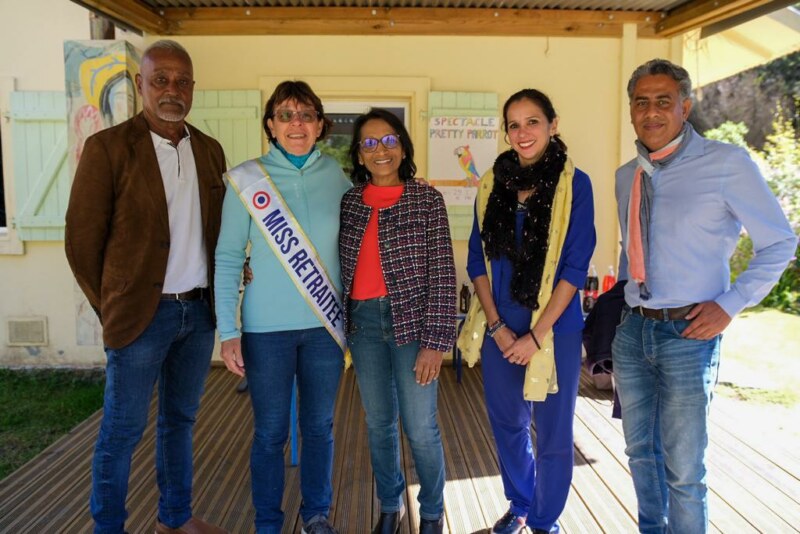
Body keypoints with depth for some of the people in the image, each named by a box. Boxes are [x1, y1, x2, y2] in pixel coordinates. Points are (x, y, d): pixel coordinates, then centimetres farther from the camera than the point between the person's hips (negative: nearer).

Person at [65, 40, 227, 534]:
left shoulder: (210, 150, 9)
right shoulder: (108, 147, -7)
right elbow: (83, 240, -5)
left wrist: (216, 295, 5)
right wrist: (111, 309, -1)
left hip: (199, 310, 5)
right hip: (142, 313, -5)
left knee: (181, 419, 18)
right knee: (123, 430, 7)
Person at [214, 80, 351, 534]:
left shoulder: (337, 176, 1)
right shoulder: (246, 179, -5)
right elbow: (228, 258, -4)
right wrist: (229, 331, -7)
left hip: (325, 324, 2)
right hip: (267, 328, -2)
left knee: (319, 426, 14)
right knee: (270, 431, 9)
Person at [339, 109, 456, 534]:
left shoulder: (427, 200, -4)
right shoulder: (348, 202, 6)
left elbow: (442, 274, -8)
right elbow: (338, 266, 10)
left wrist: (435, 342, -12)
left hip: (411, 321, -3)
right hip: (363, 323, 4)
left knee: (420, 429, 2)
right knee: (378, 423, 14)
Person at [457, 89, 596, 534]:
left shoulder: (575, 184, -6)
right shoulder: (492, 185, 4)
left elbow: (576, 266, -10)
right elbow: (478, 259, 4)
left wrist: (537, 334, -13)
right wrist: (496, 326, -5)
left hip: (555, 330, -3)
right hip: (499, 330, 4)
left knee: (554, 432, 9)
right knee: (507, 424, 16)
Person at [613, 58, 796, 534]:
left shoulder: (727, 163, -8)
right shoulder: (626, 177, 8)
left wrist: (731, 304, -10)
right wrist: (626, 296, 9)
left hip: (688, 333, -5)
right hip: (632, 330, 5)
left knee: (684, 470, 3)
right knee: (641, 452, 19)